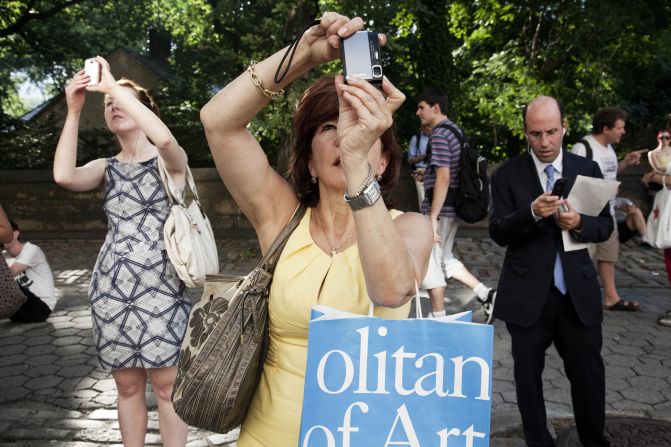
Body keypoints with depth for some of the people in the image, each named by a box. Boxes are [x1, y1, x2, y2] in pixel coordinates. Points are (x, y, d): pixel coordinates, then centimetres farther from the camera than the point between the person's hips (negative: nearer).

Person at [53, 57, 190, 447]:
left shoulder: (171, 161, 1)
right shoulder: (107, 168, 12)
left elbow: (164, 137, -24)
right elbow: (64, 176, -9)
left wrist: (112, 84, -16)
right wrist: (73, 111, -8)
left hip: (160, 287, -4)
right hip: (111, 288, 4)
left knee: (166, 386, 1)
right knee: (128, 386, 12)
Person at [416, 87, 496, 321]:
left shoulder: (439, 135, -16)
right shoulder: (454, 129, 13)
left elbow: (443, 179, -23)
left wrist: (432, 217, -23)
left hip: (440, 210, -10)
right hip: (453, 207, 10)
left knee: (429, 262, 3)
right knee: (444, 258, 20)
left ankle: (439, 318, 13)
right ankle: (486, 295, 16)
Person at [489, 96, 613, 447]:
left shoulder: (588, 169, 4)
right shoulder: (507, 174, -3)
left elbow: (605, 226, 5)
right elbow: (497, 232, -8)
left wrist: (579, 223, -17)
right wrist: (532, 213, -26)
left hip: (578, 292, 2)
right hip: (527, 295, -1)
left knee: (589, 374, 11)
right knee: (528, 375, 13)